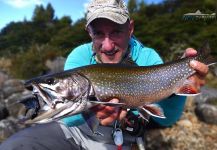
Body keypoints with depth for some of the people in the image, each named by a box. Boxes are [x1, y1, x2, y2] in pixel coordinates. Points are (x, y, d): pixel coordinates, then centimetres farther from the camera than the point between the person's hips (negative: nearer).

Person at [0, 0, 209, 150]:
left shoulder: (148, 59, -16)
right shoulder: (80, 55, -15)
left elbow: (165, 119, -25)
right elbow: (67, 114, -23)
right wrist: (89, 109, -47)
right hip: (72, 129, 1)